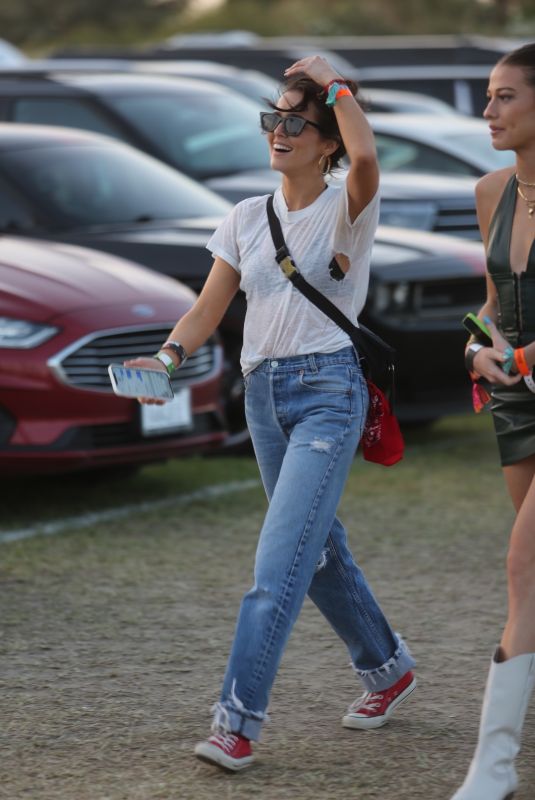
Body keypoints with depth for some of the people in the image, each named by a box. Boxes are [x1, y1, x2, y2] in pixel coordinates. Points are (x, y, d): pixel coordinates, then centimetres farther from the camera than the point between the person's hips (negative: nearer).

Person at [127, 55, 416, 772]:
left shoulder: (345, 211, -6)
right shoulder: (247, 219, 11)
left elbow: (365, 158, -31)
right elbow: (208, 310, 7)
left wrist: (335, 84, -19)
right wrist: (170, 355, -12)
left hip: (328, 392, -7)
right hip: (263, 394, 7)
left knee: (280, 561, -15)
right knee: (320, 552, 16)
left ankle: (237, 724, -18)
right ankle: (389, 668, 37)